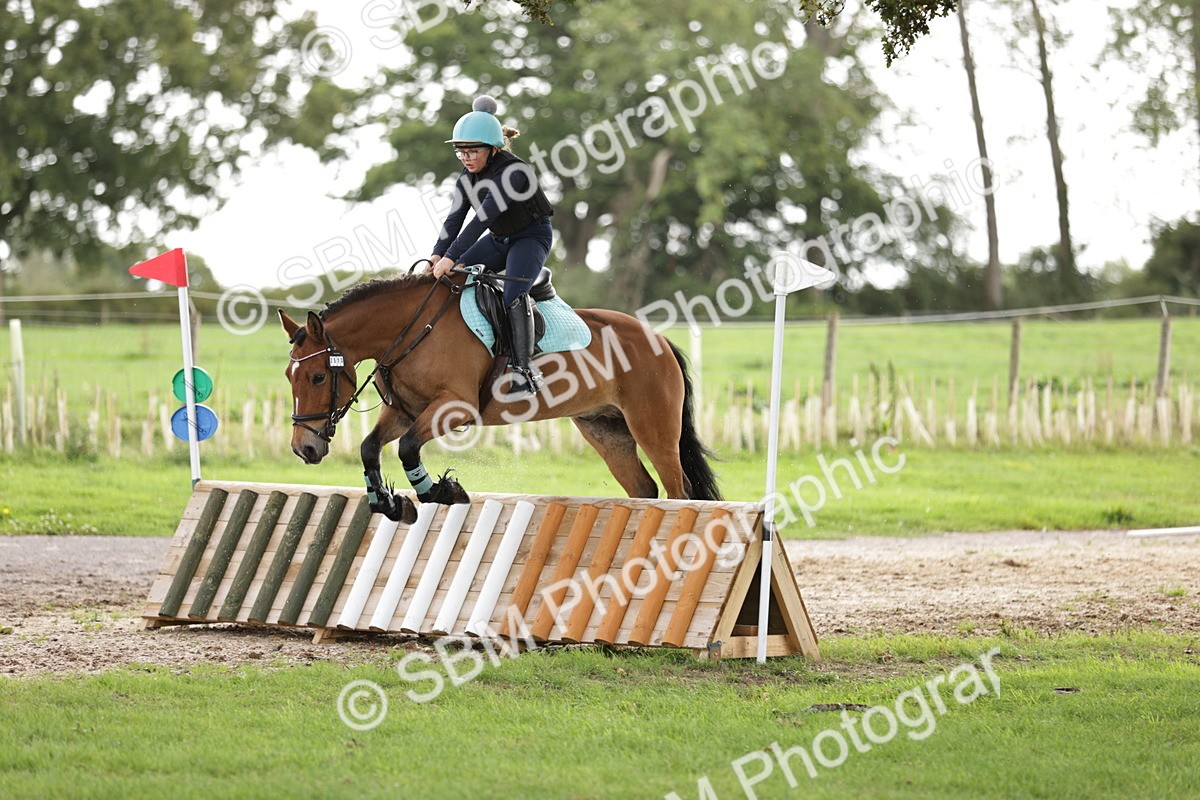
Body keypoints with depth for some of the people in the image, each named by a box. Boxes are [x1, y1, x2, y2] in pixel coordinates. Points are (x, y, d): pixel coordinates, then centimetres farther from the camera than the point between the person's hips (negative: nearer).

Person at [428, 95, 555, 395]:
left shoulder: (513, 172, -30)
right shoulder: (467, 177, -4)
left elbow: (482, 218, -35)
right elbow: (454, 219, -10)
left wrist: (451, 258, -39)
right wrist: (437, 255, -26)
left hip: (532, 237, -8)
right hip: (500, 239, 8)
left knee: (514, 294, -29)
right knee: (453, 277, -3)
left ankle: (525, 371, -32)